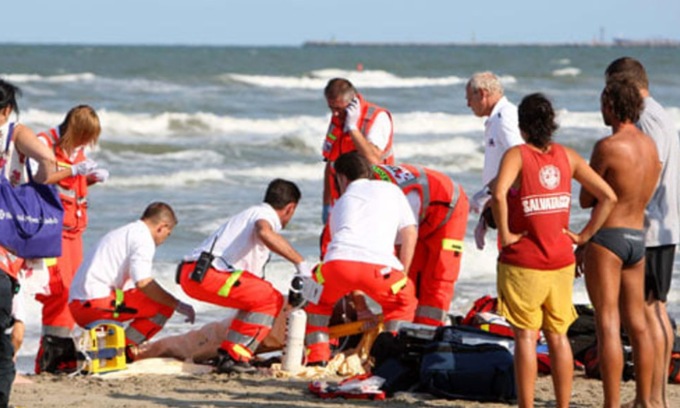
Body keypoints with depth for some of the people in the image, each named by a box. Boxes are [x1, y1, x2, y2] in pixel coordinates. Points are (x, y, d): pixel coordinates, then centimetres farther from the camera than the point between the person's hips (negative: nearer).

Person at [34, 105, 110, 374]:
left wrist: (93, 177, 6)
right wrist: (73, 171, -22)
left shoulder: (77, 147, 14)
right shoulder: (45, 143, -10)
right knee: (58, 287, -15)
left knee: (72, 287, 6)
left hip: (73, 225, 8)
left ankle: (62, 351, 9)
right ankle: (54, 352, -12)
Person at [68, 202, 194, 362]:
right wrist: (178, 305, -10)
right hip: (97, 301, -10)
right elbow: (143, 283, -19)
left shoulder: (123, 233, 26)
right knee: (163, 305, -7)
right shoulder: (143, 238, -5)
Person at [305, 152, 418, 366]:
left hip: (338, 261, 2)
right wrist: (401, 276, 27)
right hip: (378, 266, -1)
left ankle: (317, 357, 18)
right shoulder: (391, 190, 31)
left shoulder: (342, 202, 36)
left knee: (318, 300, 33)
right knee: (403, 300, 29)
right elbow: (410, 232, 20)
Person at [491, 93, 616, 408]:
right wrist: (584, 235, 4)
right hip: (561, 262, 4)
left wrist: (505, 233, -18)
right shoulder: (567, 156, 4)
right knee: (558, 335, 12)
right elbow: (608, 197, 1)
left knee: (526, 337, 0)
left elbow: (499, 194, -30)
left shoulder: (517, 155, -10)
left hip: (522, 263, -4)